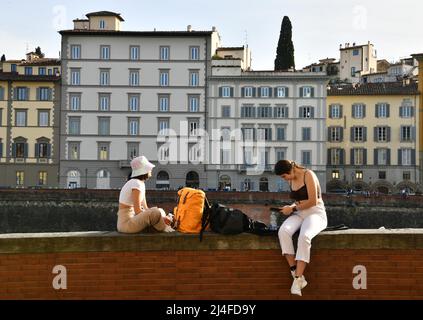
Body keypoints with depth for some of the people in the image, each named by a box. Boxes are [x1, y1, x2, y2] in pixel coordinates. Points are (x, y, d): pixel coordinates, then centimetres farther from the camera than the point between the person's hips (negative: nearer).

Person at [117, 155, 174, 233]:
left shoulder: (141, 183, 12)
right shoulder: (136, 184, -17)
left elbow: (145, 208, 11)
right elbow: (138, 211, -21)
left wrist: (162, 217, -2)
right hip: (126, 223, -10)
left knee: (161, 211, 16)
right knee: (155, 212, -25)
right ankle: (164, 228, 2)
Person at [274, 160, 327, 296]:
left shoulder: (308, 175, -10)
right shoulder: (291, 180, 13)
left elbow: (312, 201, -16)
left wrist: (293, 208, -10)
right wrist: (290, 207, 5)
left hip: (315, 213, -6)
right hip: (299, 214, 6)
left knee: (304, 236, -39)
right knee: (283, 231, -29)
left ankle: (297, 280, -36)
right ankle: (296, 274, -29)